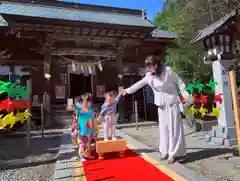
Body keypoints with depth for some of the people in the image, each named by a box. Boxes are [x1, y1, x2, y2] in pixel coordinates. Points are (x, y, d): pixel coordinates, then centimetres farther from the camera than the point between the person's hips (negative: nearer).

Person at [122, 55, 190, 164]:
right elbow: (139, 84, 10)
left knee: (173, 128, -1)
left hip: (172, 103, -5)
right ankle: (165, 151, 23)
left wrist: (185, 93, -15)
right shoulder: (149, 75, 2)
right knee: (163, 128, 10)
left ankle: (174, 153, 9)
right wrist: (127, 90, 13)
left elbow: (179, 82, -6)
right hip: (161, 105, 5)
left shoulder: (168, 71, -12)